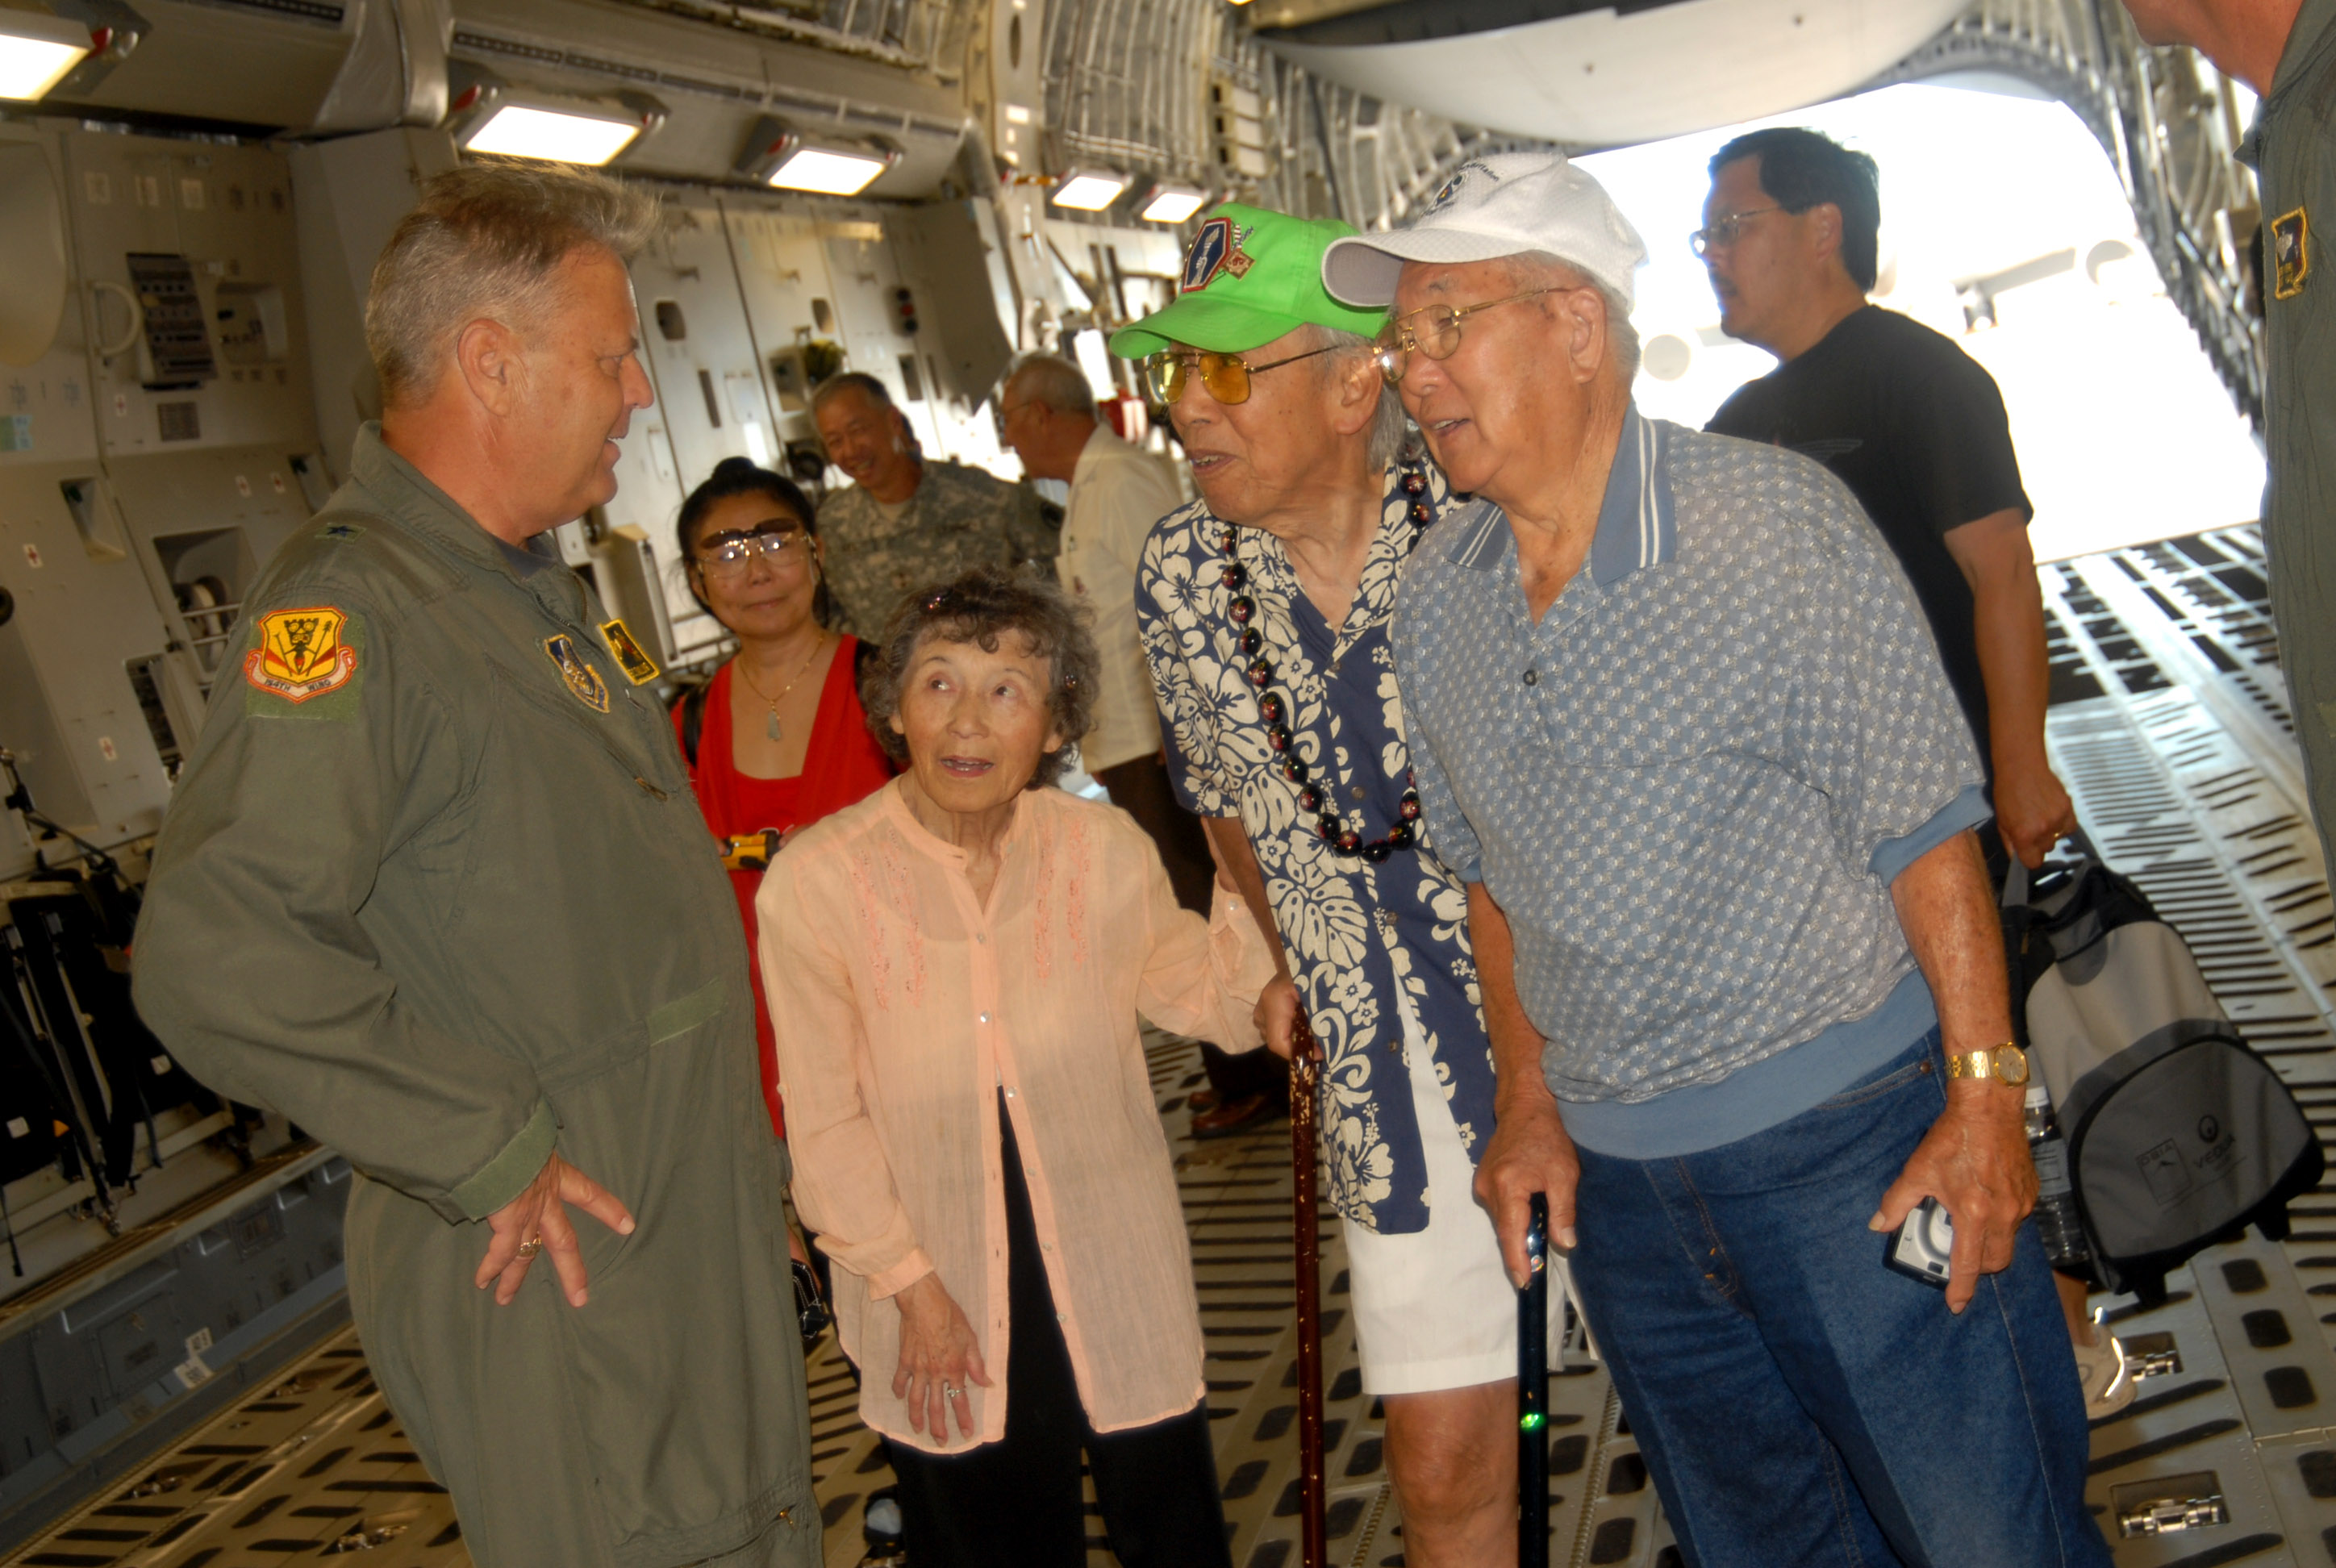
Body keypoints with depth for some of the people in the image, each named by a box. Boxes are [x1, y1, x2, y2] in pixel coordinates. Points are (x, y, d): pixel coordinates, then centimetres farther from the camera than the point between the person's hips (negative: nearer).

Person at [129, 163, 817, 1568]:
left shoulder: (538, 592, 12)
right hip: (558, 1282, -9)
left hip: (708, 1236, 9)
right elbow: (215, 956, -33)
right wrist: (495, 1154, -24)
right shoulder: (349, 614, -21)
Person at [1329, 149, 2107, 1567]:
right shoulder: (1436, 594, 3)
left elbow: (1923, 826, -11)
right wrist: (1531, 1105, 10)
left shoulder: (1776, 519, -12)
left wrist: (1986, 1092, -12)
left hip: (1851, 1129, -5)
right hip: (1614, 1171, 5)